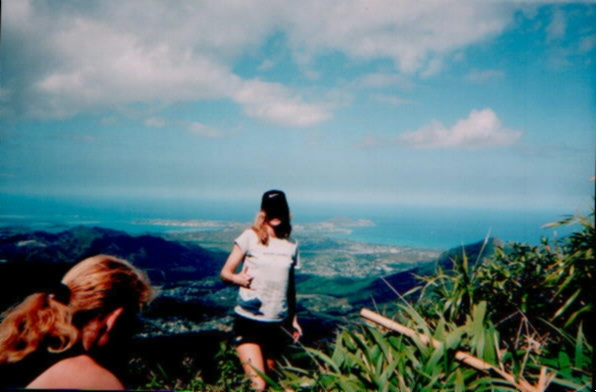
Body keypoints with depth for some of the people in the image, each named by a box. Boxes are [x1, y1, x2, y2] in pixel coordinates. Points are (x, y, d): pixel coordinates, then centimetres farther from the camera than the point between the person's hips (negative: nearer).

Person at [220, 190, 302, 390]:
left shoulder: (291, 246, 7)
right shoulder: (250, 237, -5)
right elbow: (225, 273, -5)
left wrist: (293, 318, 18)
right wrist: (238, 279, -26)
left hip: (277, 324, 4)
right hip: (249, 321, -4)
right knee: (258, 385, -12)